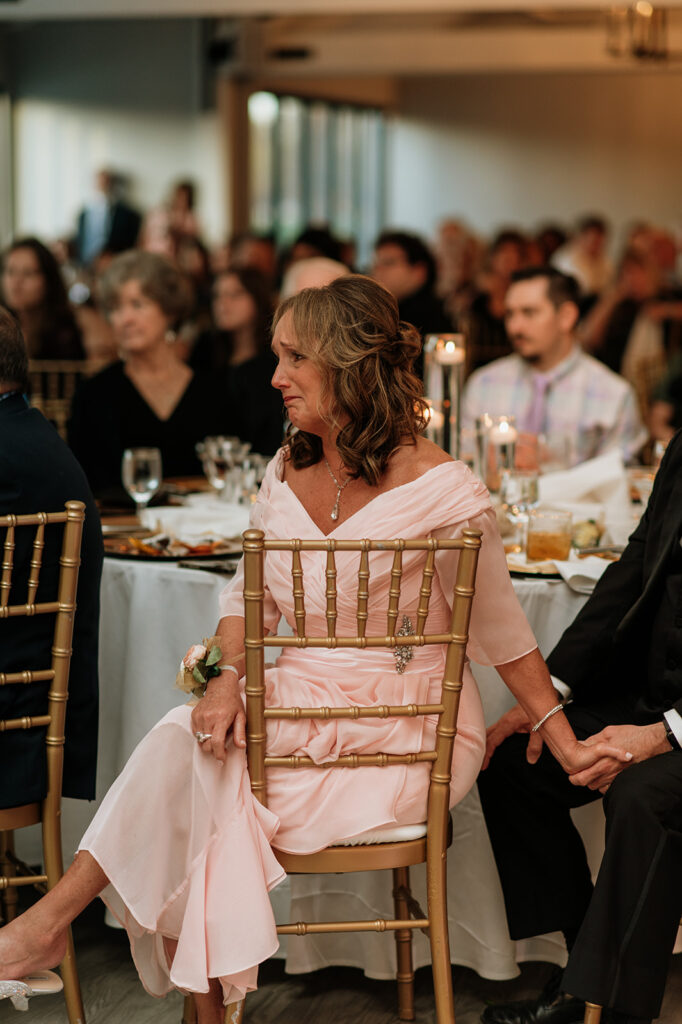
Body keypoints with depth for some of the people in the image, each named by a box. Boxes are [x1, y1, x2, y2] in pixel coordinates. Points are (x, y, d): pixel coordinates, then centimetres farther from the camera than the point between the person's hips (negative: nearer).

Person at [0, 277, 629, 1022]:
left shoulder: (439, 489, -14)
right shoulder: (287, 471, 6)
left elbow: (501, 629, -5)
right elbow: (249, 593, 13)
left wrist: (563, 743, -5)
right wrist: (230, 676, -7)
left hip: (406, 729, -5)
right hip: (302, 700, 6)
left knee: (187, 766, -24)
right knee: (187, 740, -25)